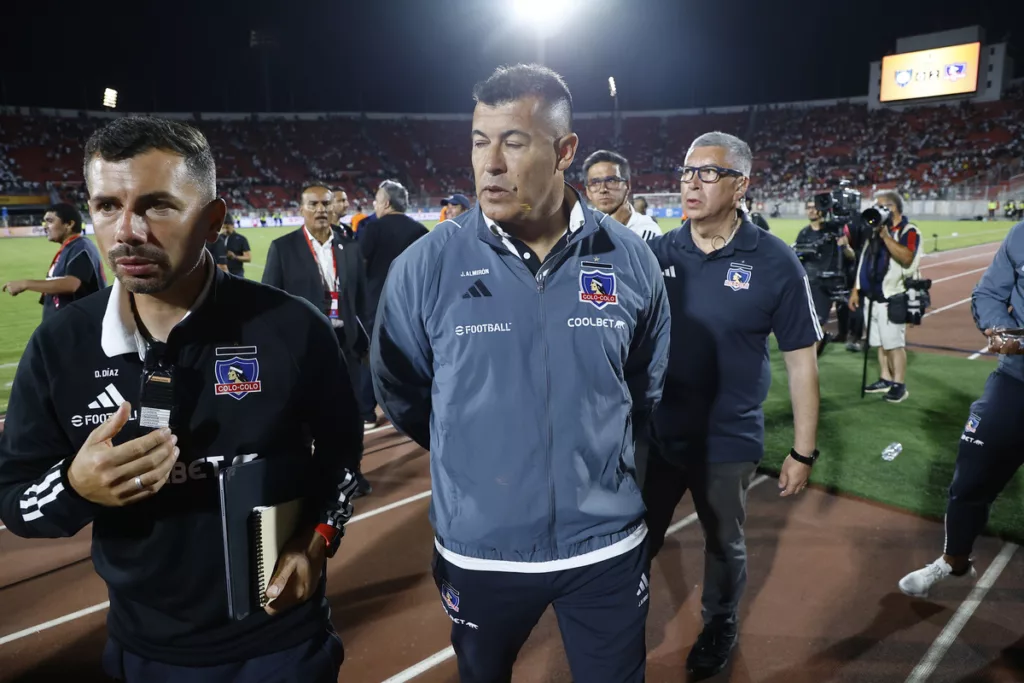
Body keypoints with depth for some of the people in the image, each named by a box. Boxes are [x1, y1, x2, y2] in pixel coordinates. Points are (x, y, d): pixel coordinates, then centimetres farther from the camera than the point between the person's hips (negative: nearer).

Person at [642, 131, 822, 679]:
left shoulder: (774, 263, -12)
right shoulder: (657, 253, -4)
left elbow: (801, 360, -6)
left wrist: (803, 451, -4)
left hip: (727, 443, -2)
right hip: (654, 434, 2)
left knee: (724, 545, 21)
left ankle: (720, 626, 49)